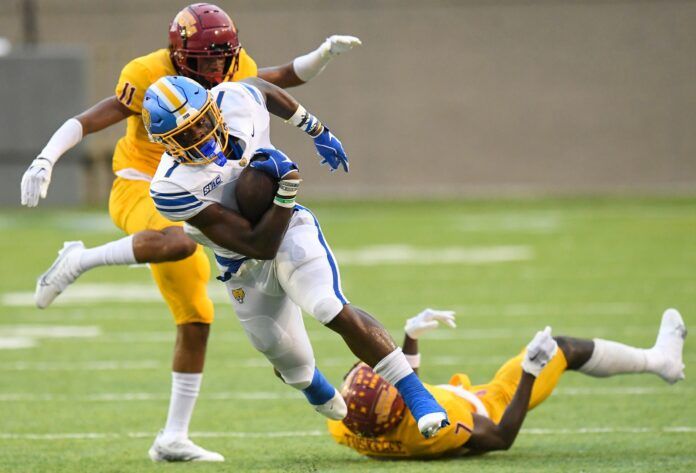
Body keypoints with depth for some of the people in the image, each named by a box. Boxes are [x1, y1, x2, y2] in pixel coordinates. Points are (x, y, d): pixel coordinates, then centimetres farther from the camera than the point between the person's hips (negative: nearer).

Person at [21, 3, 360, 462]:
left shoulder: (234, 75, 1)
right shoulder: (150, 80, -17)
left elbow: (289, 76, 15)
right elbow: (85, 122, -19)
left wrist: (326, 52, -4)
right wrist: (45, 160, -33)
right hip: (139, 188, -7)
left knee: (197, 321, 5)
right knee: (181, 243, -43)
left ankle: (175, 437, 13)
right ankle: (79, 261, -24)